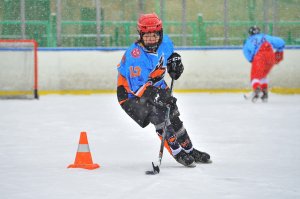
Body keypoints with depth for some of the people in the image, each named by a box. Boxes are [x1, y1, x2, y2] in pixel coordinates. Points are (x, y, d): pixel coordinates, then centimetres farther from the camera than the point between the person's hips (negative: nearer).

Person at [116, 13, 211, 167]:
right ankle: (177, 153, -12)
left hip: (156, 86, 8)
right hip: (131, 93, -8)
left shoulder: (164, 42, -12)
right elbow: (137, 87, -36)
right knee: (158, 115, -24)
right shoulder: (135, 55, -34)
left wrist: (174, 59, -2)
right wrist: (158, 96, -44)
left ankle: (189, 150, 32)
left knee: (173, 117, 14)